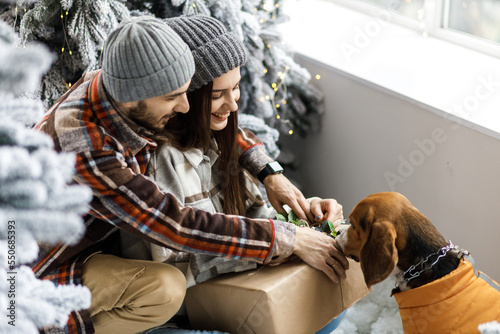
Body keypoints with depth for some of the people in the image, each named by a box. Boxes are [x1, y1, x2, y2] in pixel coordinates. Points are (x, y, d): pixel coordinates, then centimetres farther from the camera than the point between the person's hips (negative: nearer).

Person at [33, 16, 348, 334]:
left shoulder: (114, 86, -13)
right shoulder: (87, 152, -37)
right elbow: (180, 227, -34)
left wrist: (269, 172, -7)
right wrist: (291, 239, -28)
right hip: (47, 269, -9)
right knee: (166, 288, -29)